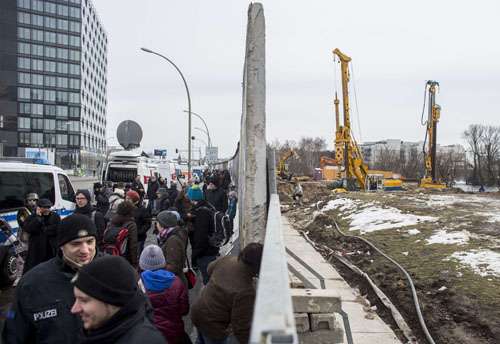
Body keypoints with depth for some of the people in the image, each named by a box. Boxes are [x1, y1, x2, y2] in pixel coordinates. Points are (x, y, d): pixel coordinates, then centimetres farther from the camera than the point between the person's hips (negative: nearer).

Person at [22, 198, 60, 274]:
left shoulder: (55, 216, 4)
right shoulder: (32, 217, 2)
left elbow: (58, 229, -10)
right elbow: (28, 229, -16)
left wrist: (44, 229, -9)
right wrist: (38, 217, -16)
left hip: (52, 249, 1)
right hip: (36, 249, -1)